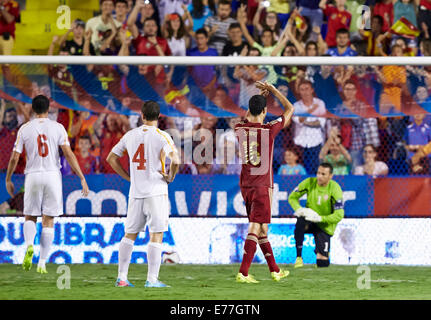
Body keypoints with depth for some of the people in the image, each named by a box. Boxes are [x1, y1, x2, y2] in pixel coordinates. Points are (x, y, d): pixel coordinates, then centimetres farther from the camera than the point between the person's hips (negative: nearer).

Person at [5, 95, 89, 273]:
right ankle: (42, 263, 3)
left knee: (30, 217, 14)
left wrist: (8, 180, 16)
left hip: (33, 176, 0)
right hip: (52, 175, 0)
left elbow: (14, 158, 2)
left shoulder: (25, 129, 1)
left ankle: (29, 245, -17)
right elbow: (69, 154, -7)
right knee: (48, 221, 6)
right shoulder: (57, 128, 0)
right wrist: (82, 178, -5)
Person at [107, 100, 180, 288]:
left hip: (135, 192, 4)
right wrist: (170, 177, -3)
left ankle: (121, 277, 12)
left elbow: (111, 158, 14)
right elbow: (175, 160, -21)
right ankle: (152, 279, -6)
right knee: (156, 235, -2)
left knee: (130, 234, 13)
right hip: (156, 191, -4)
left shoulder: (130, 135, 7)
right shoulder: (162, 136, -8)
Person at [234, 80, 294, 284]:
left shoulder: (239, 129, 0)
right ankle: (243, 273, -15)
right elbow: (290, 109, 4)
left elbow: (247, 118, 27)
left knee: (261, 229, 14)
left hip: (245, 186, 6)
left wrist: (261, 95, 29)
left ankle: (275, 270, 24)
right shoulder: (269, 130, -12)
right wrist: (272, 90, 12)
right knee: (255, 230, -7)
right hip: (262, 187, -6)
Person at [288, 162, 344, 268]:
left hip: (325, 226, -1)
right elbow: (292, 197, 1)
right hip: (309, 220, 1)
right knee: (300, 221, -38)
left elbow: (339, 215, -19)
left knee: (322, 263, -11)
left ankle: (319, 251, 30)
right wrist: (299, 209, -20)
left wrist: (320, 218, -31)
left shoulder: (335, 189, -17)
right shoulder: (310, 182, -10)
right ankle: (298, 257, -24)